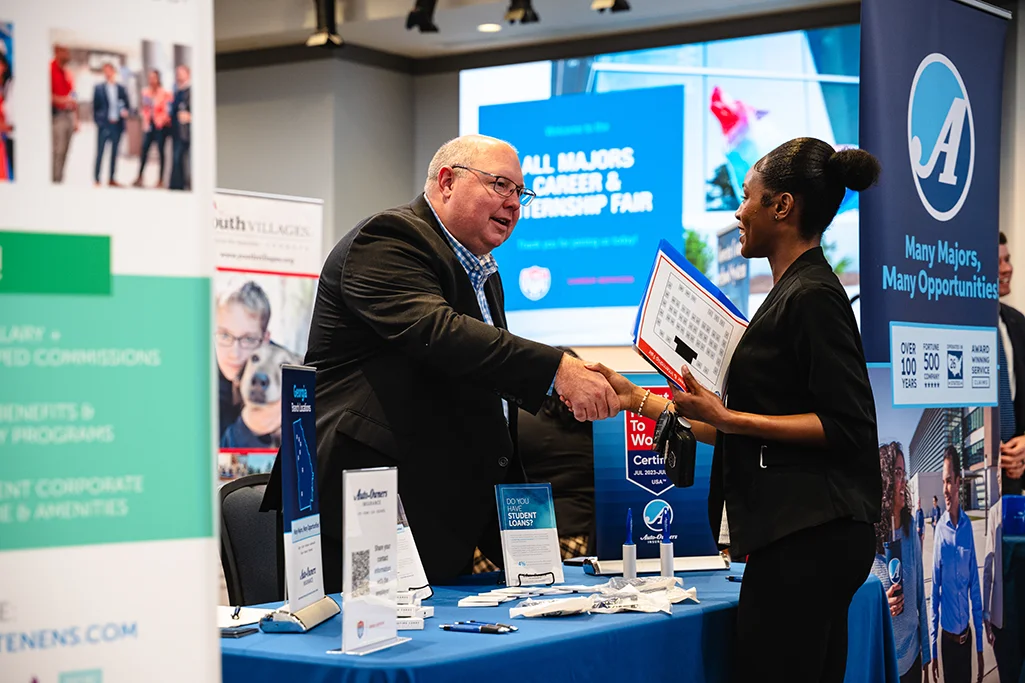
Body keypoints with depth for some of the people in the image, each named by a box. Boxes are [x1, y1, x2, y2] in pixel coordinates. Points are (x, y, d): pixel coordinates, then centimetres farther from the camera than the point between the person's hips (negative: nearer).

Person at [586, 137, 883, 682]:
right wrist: (639, 400, 22)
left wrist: (727, 417, -16)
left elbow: (849, 429, -16)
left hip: (807, 533, -10)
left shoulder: (812, 297, -11)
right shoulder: (791, 294, 20)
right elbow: (743, 429, 23)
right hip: (794, 533, 10)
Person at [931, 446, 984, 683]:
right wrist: (933, 647, -2)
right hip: (947, 635, -2)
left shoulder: (968, 526, -4)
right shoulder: (940, 529, -10)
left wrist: (980, 644, 2)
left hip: (967, 634, 2)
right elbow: (935, 589, -4)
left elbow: (975, 587, 0)